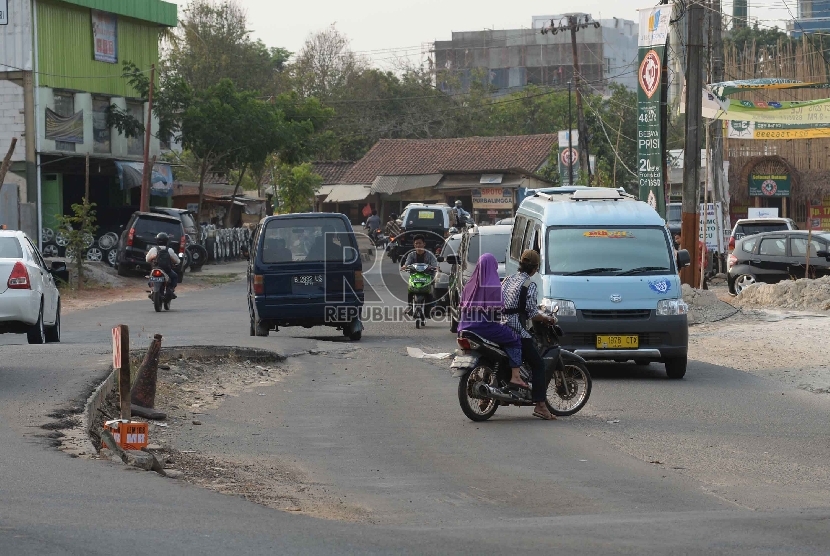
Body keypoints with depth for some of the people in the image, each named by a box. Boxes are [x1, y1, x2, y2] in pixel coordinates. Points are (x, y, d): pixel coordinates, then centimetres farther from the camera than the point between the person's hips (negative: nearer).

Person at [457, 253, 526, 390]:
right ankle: (515, 376, -6)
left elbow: (462, 306, 14)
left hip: (468, 327, 7)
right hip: (487, 326, -7)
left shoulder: (470, 285, 8)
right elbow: (498, 307, -14)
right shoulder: (494, 285, -12)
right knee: (515, 340, 5)